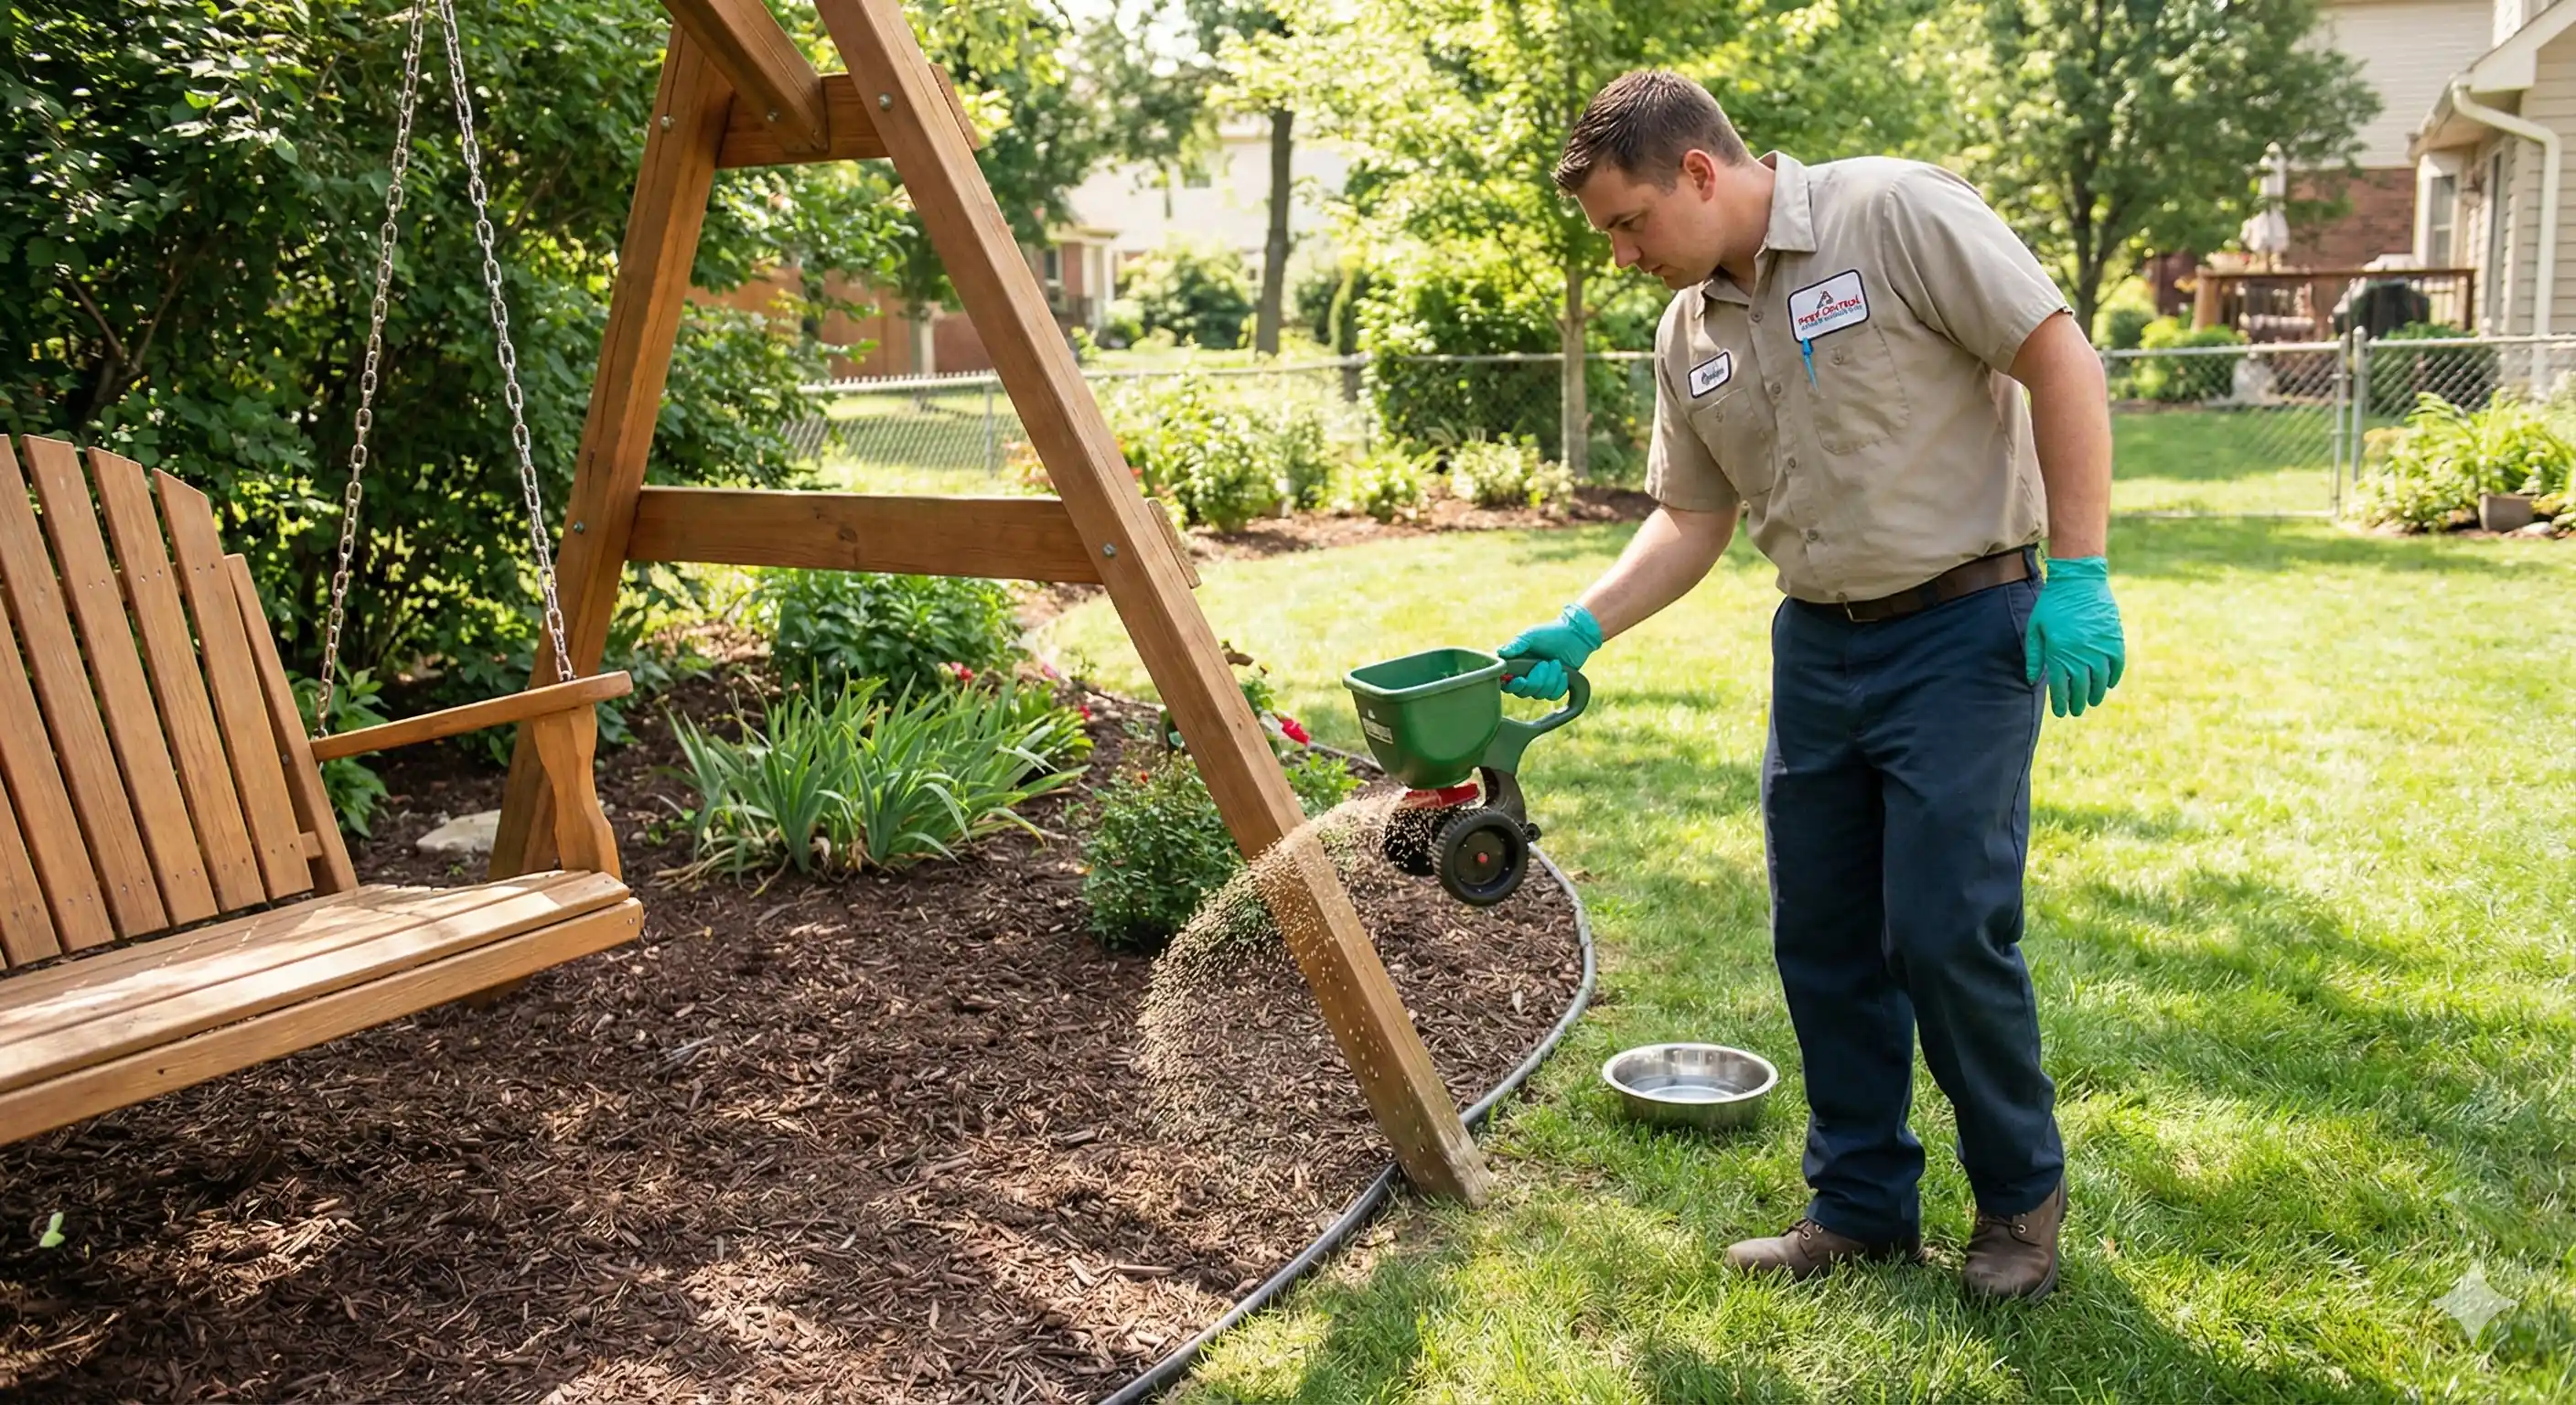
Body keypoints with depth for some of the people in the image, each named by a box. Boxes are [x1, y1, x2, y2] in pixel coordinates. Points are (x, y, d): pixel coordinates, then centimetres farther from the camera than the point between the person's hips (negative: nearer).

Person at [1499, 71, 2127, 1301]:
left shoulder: (1895, 214, -12)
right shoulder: (1686, 335, 8)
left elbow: (2060, 359, -13)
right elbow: (1690, 519, 13)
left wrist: (2078, 572, -17)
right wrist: (1580, 629, 0)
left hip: (1962, 632, -7)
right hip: (1817, 646, 7)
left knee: (1945, 930, -7)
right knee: (1821, 938, 8)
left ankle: (2022, 1198, 17)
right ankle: (1862, 1208, 23)